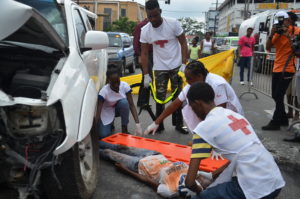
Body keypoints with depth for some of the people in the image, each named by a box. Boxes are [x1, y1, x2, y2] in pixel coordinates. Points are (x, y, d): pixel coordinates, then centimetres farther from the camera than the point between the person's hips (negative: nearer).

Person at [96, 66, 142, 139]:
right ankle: (110, 123, 13)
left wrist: (137, 124, -32)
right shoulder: (104, 91, -29)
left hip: (119, 109, 2)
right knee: (103, 135, -23)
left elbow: (131, 105, -23)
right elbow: (98, 111, -29)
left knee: (124, 102, -33)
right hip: (107, 112, -2)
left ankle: (124, 129, -14)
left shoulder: (124, 86, -23)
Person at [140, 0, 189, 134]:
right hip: (159, 68, 2)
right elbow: (144, 53, -2)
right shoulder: (145, 30, -7)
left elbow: (183, 44, -6)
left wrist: (184, 64, -14)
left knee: (177, 96, 4)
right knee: (159, 97, 3)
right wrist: (146, 75, -5)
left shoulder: (173, 23, -13)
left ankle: (178, 124, 16)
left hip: (176, 66, -1)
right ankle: (159, 125, 16)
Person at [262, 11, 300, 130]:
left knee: (279, 96, -9)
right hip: (276, 68, 7)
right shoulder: (277, 33, 11)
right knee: (275, 96, 13)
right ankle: (283, 119, 27)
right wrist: (271, 35, -8)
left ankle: (275, 123, 0)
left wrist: (288, 35, -21)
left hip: (287, 69, -7)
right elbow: (268, 48, 5)